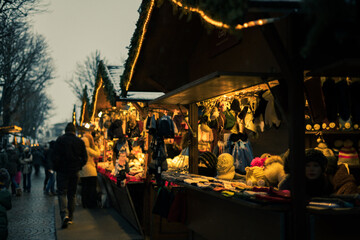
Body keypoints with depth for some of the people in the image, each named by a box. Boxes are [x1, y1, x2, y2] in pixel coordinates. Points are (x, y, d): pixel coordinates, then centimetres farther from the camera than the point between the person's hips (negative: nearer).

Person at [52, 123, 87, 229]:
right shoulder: (80, 141, 2)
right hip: (75, 172, 3)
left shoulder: (60, 140, -5)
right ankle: (70, 217, 16)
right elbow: (84, 158, 3)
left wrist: (56, 168, 5)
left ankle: (64, 214, -22)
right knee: (72, 194, 12)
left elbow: (55, 157, -8)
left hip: (62, 171, -3)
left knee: (62, 193, -1)